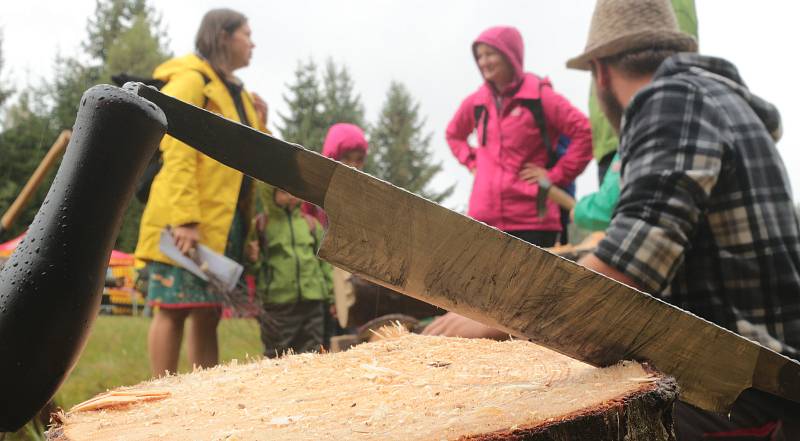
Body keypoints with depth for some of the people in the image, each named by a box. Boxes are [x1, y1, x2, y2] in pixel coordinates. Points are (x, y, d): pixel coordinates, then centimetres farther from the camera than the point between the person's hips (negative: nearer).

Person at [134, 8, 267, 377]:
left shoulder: (238, 94, 21)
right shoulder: (189, 82, -5)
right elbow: (177, 156, -15)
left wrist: (260, 125, 8)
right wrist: (185, 219, -23)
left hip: (225, 223, 8)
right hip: (187, 223, -8)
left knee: (208, 314, 9)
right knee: (173, 309, -4)